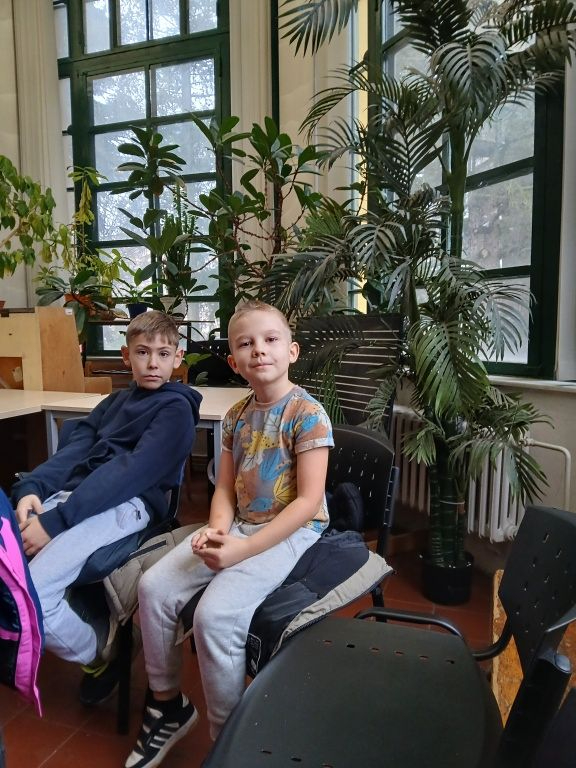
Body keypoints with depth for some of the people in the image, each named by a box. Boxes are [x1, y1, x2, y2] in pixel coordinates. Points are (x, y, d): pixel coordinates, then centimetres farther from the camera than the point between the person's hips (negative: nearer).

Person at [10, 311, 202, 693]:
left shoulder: (176, 408, -1)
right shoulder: (115, 402, 23)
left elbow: (132, 472, -13)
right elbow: (73, 451, 10)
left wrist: (55, 521, -20)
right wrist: (30, 488, -11)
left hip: (127, 505, -7)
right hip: (72, 493, 7)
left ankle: (99, 650, 6)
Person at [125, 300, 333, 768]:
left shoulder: (307, 414, -15)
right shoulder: (237, 415, 7)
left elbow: (309, 500, -19)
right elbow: (225, 487, 9)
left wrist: (246, 549, -22)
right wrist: (218, 527, -13)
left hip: (291, 533, -7)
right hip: (241, 526, 7)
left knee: (215, 616, -24)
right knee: (154, 587, -5)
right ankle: (167, 704, 17)